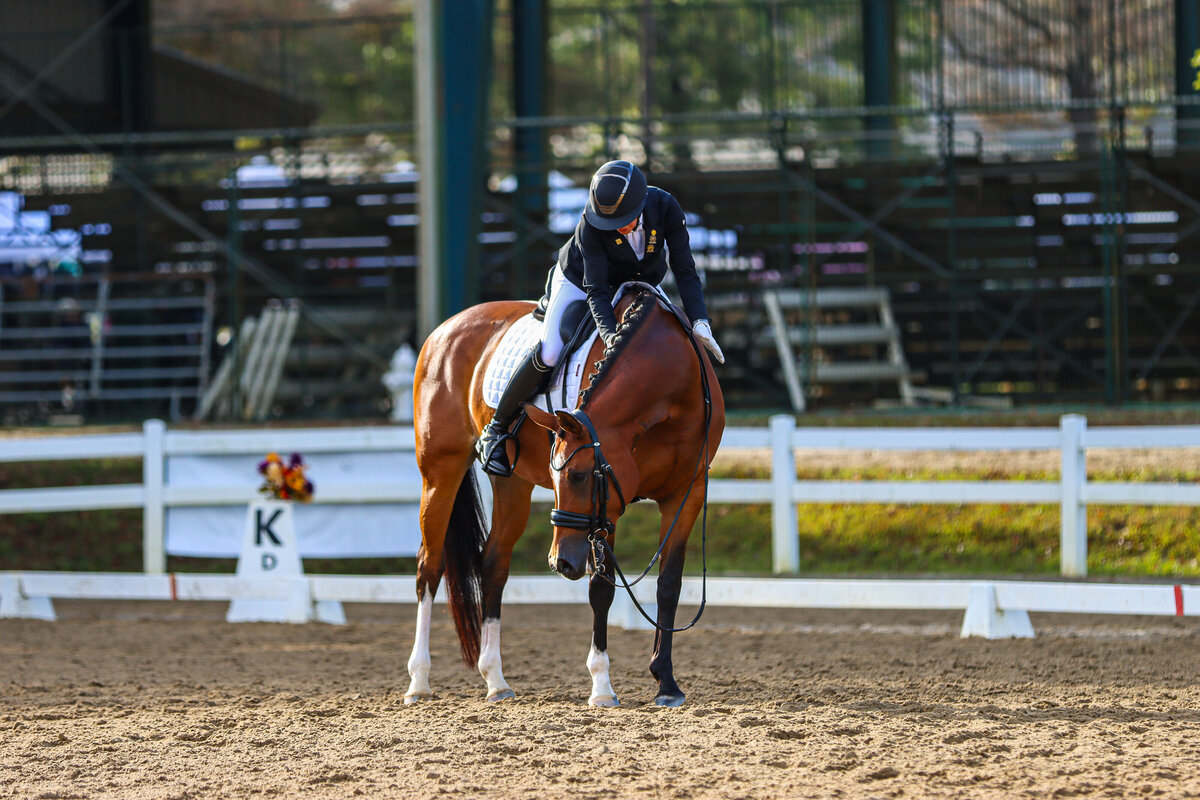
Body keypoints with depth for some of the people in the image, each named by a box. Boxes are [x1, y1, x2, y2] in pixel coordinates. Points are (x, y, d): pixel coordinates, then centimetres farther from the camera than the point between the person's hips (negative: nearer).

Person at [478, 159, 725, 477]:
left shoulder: (665, 207, -30)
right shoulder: (591, 224, -36)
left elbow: (684, 270, -24)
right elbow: (596, 290, -36)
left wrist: (700, 322, -35)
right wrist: (611, 336, -53)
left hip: (641, 286, 4)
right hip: (578, 283, -4)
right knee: (548, 354, -22)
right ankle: (495, 430, -6)